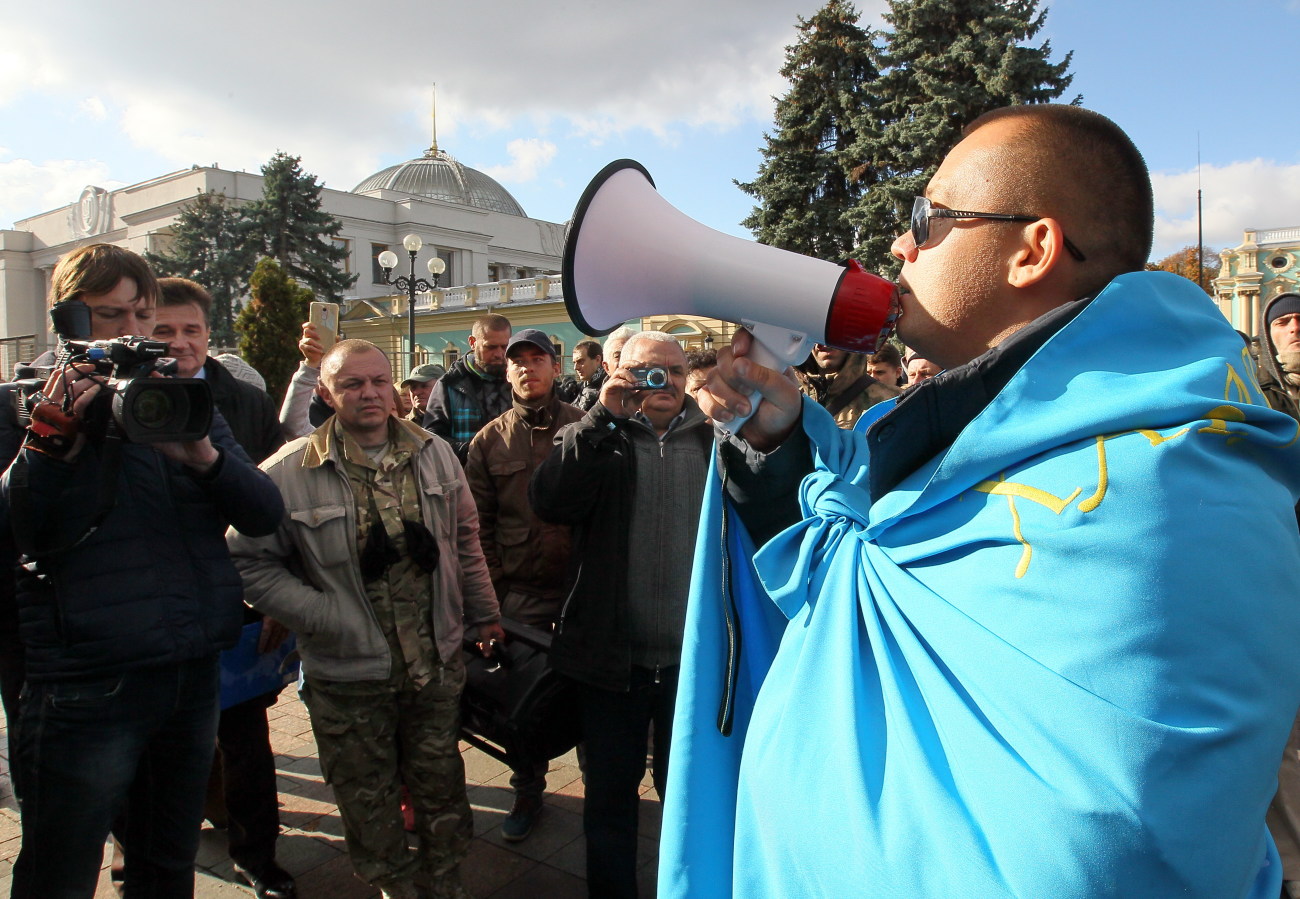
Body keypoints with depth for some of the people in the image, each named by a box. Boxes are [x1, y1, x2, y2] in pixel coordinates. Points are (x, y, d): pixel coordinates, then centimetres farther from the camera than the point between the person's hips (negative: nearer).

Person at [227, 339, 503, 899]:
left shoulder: (434, 455, 2)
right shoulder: (289, 474, -11)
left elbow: (464, 539, 11)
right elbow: (249, 561, -9)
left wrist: (483, 614, 13)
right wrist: (322, 617, -16)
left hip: (437, 663, 3)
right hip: (349, 674, -3)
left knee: (441, 785, 17)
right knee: (368, 800, 14)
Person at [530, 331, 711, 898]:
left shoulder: (712, 438, 3)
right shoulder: (596, 438, 2)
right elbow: (549, 502, -18)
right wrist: (604, 417, -20)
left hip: (694, 654, 1)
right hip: (613, 654, 0)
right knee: (609, 793, 15)